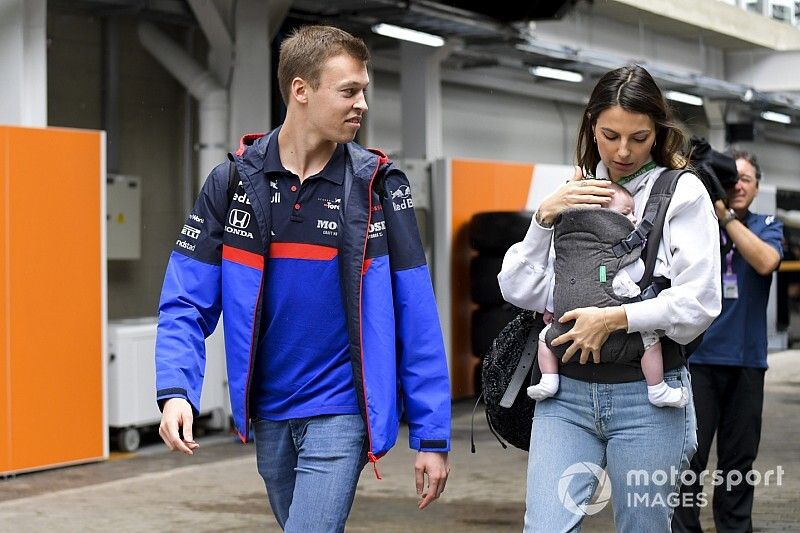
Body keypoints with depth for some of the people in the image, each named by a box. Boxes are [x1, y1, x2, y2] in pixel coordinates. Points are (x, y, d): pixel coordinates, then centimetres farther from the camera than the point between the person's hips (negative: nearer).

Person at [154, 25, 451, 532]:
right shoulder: (233, 182, -2)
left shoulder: (379, 185, -5)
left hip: (340, 414, -3)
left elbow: (415, 317, -5)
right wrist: (176, 391, -19)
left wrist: (433, 436, -7)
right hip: (267, 416, 3)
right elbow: (186, 302, -1)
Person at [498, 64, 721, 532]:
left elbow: (700, 301, -9)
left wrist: (615, 318, -16)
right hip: (566, 392, 3)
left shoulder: (683, 192, 0)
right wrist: (545, 217, -3)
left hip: (647, 395, -3)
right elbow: (519, 289, 8)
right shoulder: (571, 194, 13)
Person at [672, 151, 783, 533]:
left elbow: (765, 261, -14)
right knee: (690, 456, -5)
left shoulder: (767, 228, 8)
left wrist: (725, 215, -16)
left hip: (746, 360, 2)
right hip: (697, 356, -2)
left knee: (739, 458, 9)